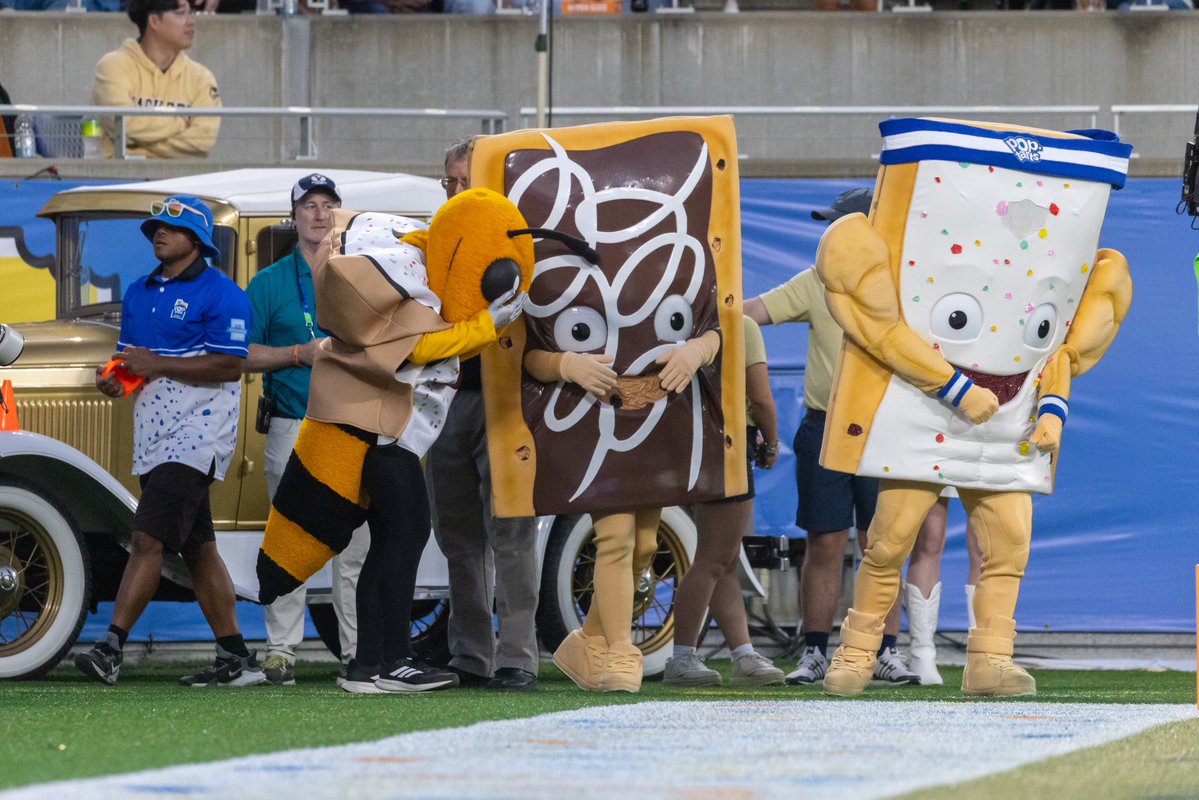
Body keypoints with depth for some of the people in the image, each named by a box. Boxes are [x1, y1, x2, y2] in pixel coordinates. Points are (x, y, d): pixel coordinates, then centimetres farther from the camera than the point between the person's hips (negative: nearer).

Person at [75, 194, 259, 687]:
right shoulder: (139, 293, 18)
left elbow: (230, 366, -15)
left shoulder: (221, 294, -7)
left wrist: (157, 365, -19)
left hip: (197, 432, -8)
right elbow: (131, 354, 24)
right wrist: (114, 377, 0)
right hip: (155, 436, 8)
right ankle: (235, 660, 12)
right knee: (197, 548, 9)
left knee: (149, 538, -17)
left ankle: (111, 649, -22)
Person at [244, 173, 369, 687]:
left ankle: (358, 651, 5)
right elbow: (244, 355, 3)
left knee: (355, 546, 1)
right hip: (293, 429, -2)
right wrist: (301, 354, -11)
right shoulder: (270, 283, 6)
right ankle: (281, 650, 0)